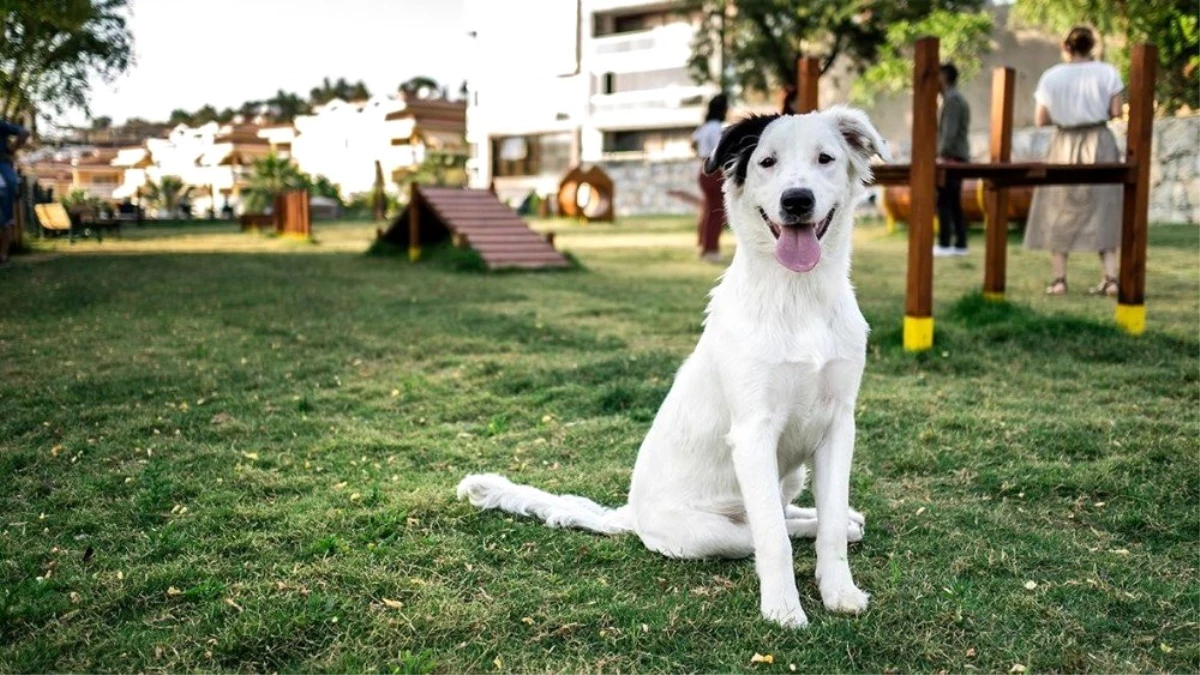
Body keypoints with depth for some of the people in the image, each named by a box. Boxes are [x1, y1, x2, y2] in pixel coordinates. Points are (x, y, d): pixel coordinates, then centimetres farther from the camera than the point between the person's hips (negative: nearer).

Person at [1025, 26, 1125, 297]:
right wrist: (1095, 111, 14)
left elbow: (1040, 119, -2)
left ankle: (1058, 279, 3)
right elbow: (1115, 111, -5)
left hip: (1064, 146, 0)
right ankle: (1109, 277, 0)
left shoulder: (1051, 76, -1)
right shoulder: (1107, 72, -2)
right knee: (1102, 209, 6)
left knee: (1061, 212, 7)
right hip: (1099, 143, 0)